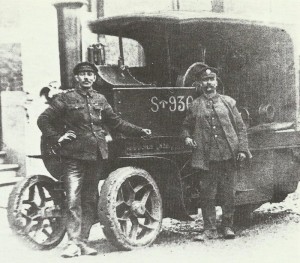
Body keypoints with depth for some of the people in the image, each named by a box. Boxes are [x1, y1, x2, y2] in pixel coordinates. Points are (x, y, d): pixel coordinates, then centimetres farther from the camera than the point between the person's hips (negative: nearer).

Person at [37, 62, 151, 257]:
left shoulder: (100, 100, 14)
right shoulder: (65, 98, 1)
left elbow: (115, 122, 21)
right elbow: (44, 120, 2)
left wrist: (139, 131, 18)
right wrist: (58, 138, -7)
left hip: (96, 156, 5)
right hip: (74, 156, -5)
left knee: (90, 200, 8)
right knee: (73, 200, -9)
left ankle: (83, 242, 16)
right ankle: (74, 243, -7)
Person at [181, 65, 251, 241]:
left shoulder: (228, 102, 9)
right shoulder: (195, 106, 9)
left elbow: (240, 128, 9)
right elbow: (186, 126, 22)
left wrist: (242, 149, 0)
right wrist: (187, 137, 1)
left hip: (228, 156, 0)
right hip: (205, 158, 0)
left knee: (228, 194, 5)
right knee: (207, 195, 0)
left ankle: (228, 226, 19)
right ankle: (210, 230, 8)